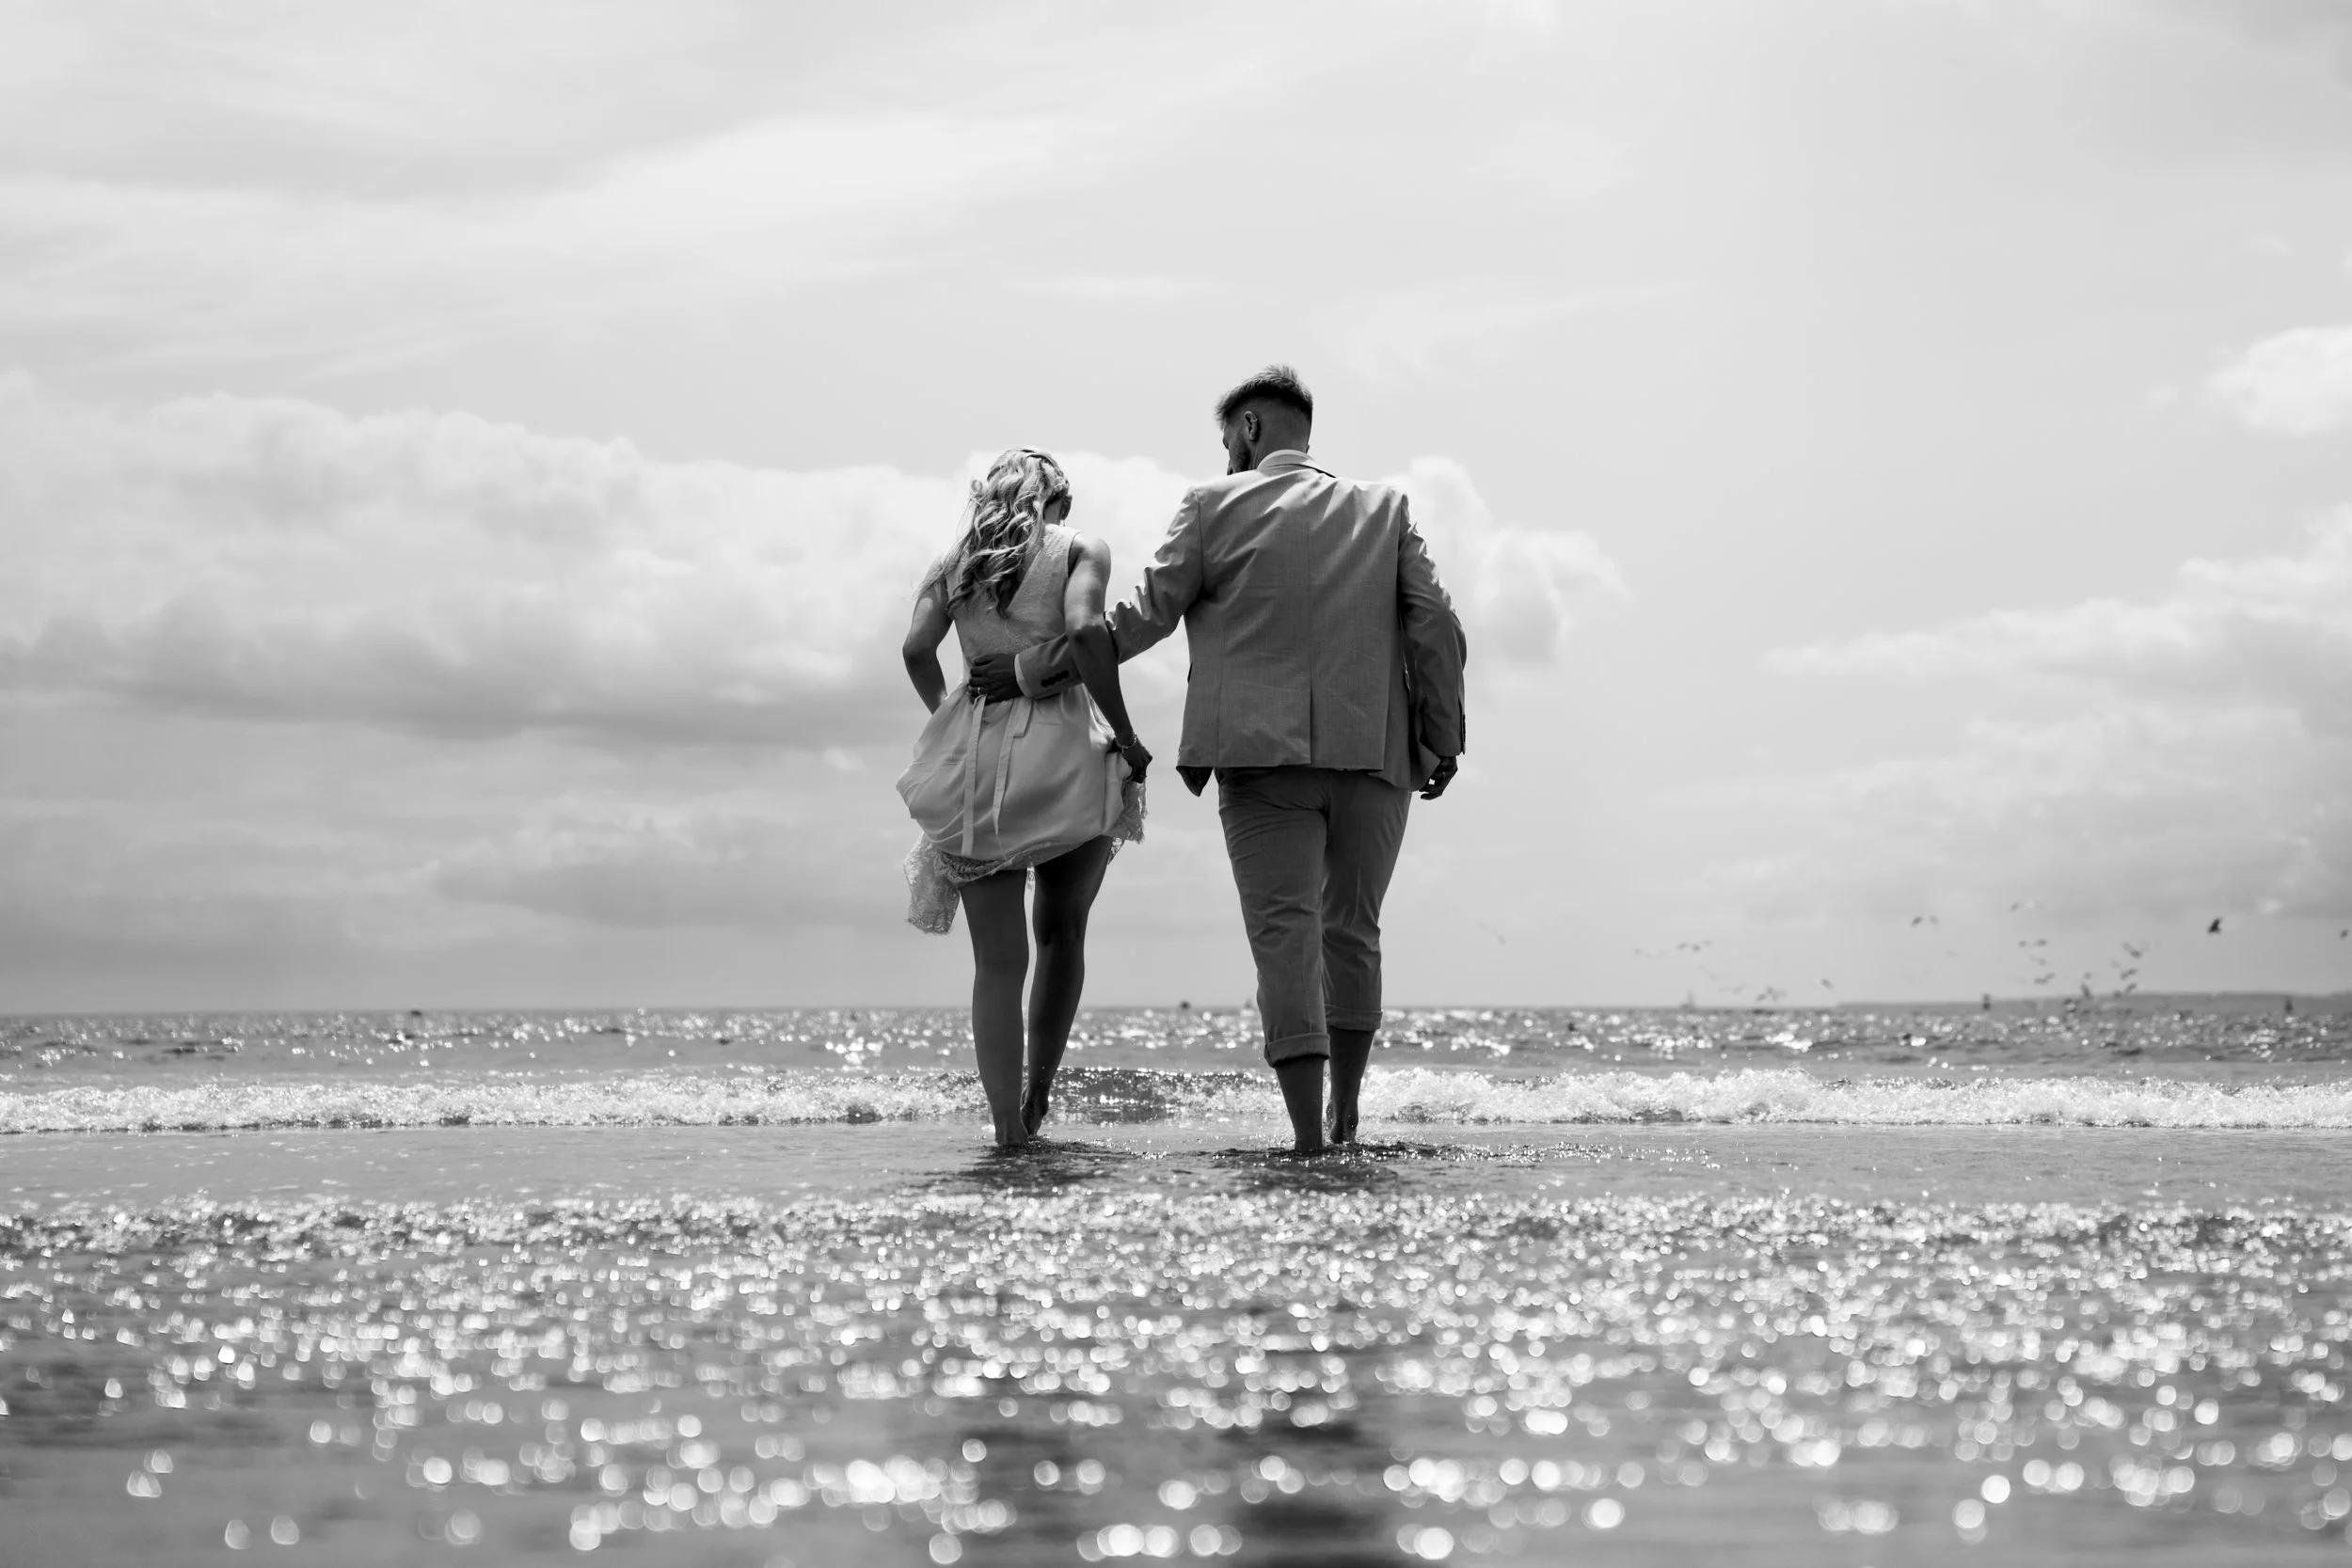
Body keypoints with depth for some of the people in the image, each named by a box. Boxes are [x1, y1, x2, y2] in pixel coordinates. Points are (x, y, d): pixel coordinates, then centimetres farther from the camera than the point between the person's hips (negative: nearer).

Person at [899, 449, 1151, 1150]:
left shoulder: (952, 563, 14)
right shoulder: (1079, 550, 4)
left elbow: (917, 649, 0)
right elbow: (1085, 631, -14)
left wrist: (950, 717, 13)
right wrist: (1126, 736, -10)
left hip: (973, 758, 2)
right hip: (1066, 750, -2)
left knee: (997, 960, 2)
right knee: (1062, 932, 18)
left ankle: (1007, 1123, -10)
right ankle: (1037, 1096, 14)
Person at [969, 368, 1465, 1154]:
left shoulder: (1216, 507, 4)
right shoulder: (1385, 510, 11)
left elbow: (1144, 617, 4)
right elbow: (1436, 627, 3)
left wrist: (1030, 669, 13)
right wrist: (1443, 737, 9)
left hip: (1265, 752, -3)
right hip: (1373, 753, 3)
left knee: (1284, 933, -2)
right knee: (1352, 932, 16)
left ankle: (1308, 1137, -11)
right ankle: (1344, 1119, 19)